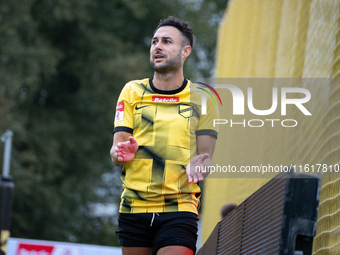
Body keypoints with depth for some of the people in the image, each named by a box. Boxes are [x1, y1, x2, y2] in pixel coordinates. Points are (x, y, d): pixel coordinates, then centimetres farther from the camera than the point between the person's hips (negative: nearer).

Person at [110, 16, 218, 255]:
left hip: (179, 210, -2)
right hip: (134, 207, 2)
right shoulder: (132, 91, 8)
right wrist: (123, 153, -21)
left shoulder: (202, 98, 6)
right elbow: (116, 152, 4)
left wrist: (197, 164, -21)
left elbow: (206, 153, 3)